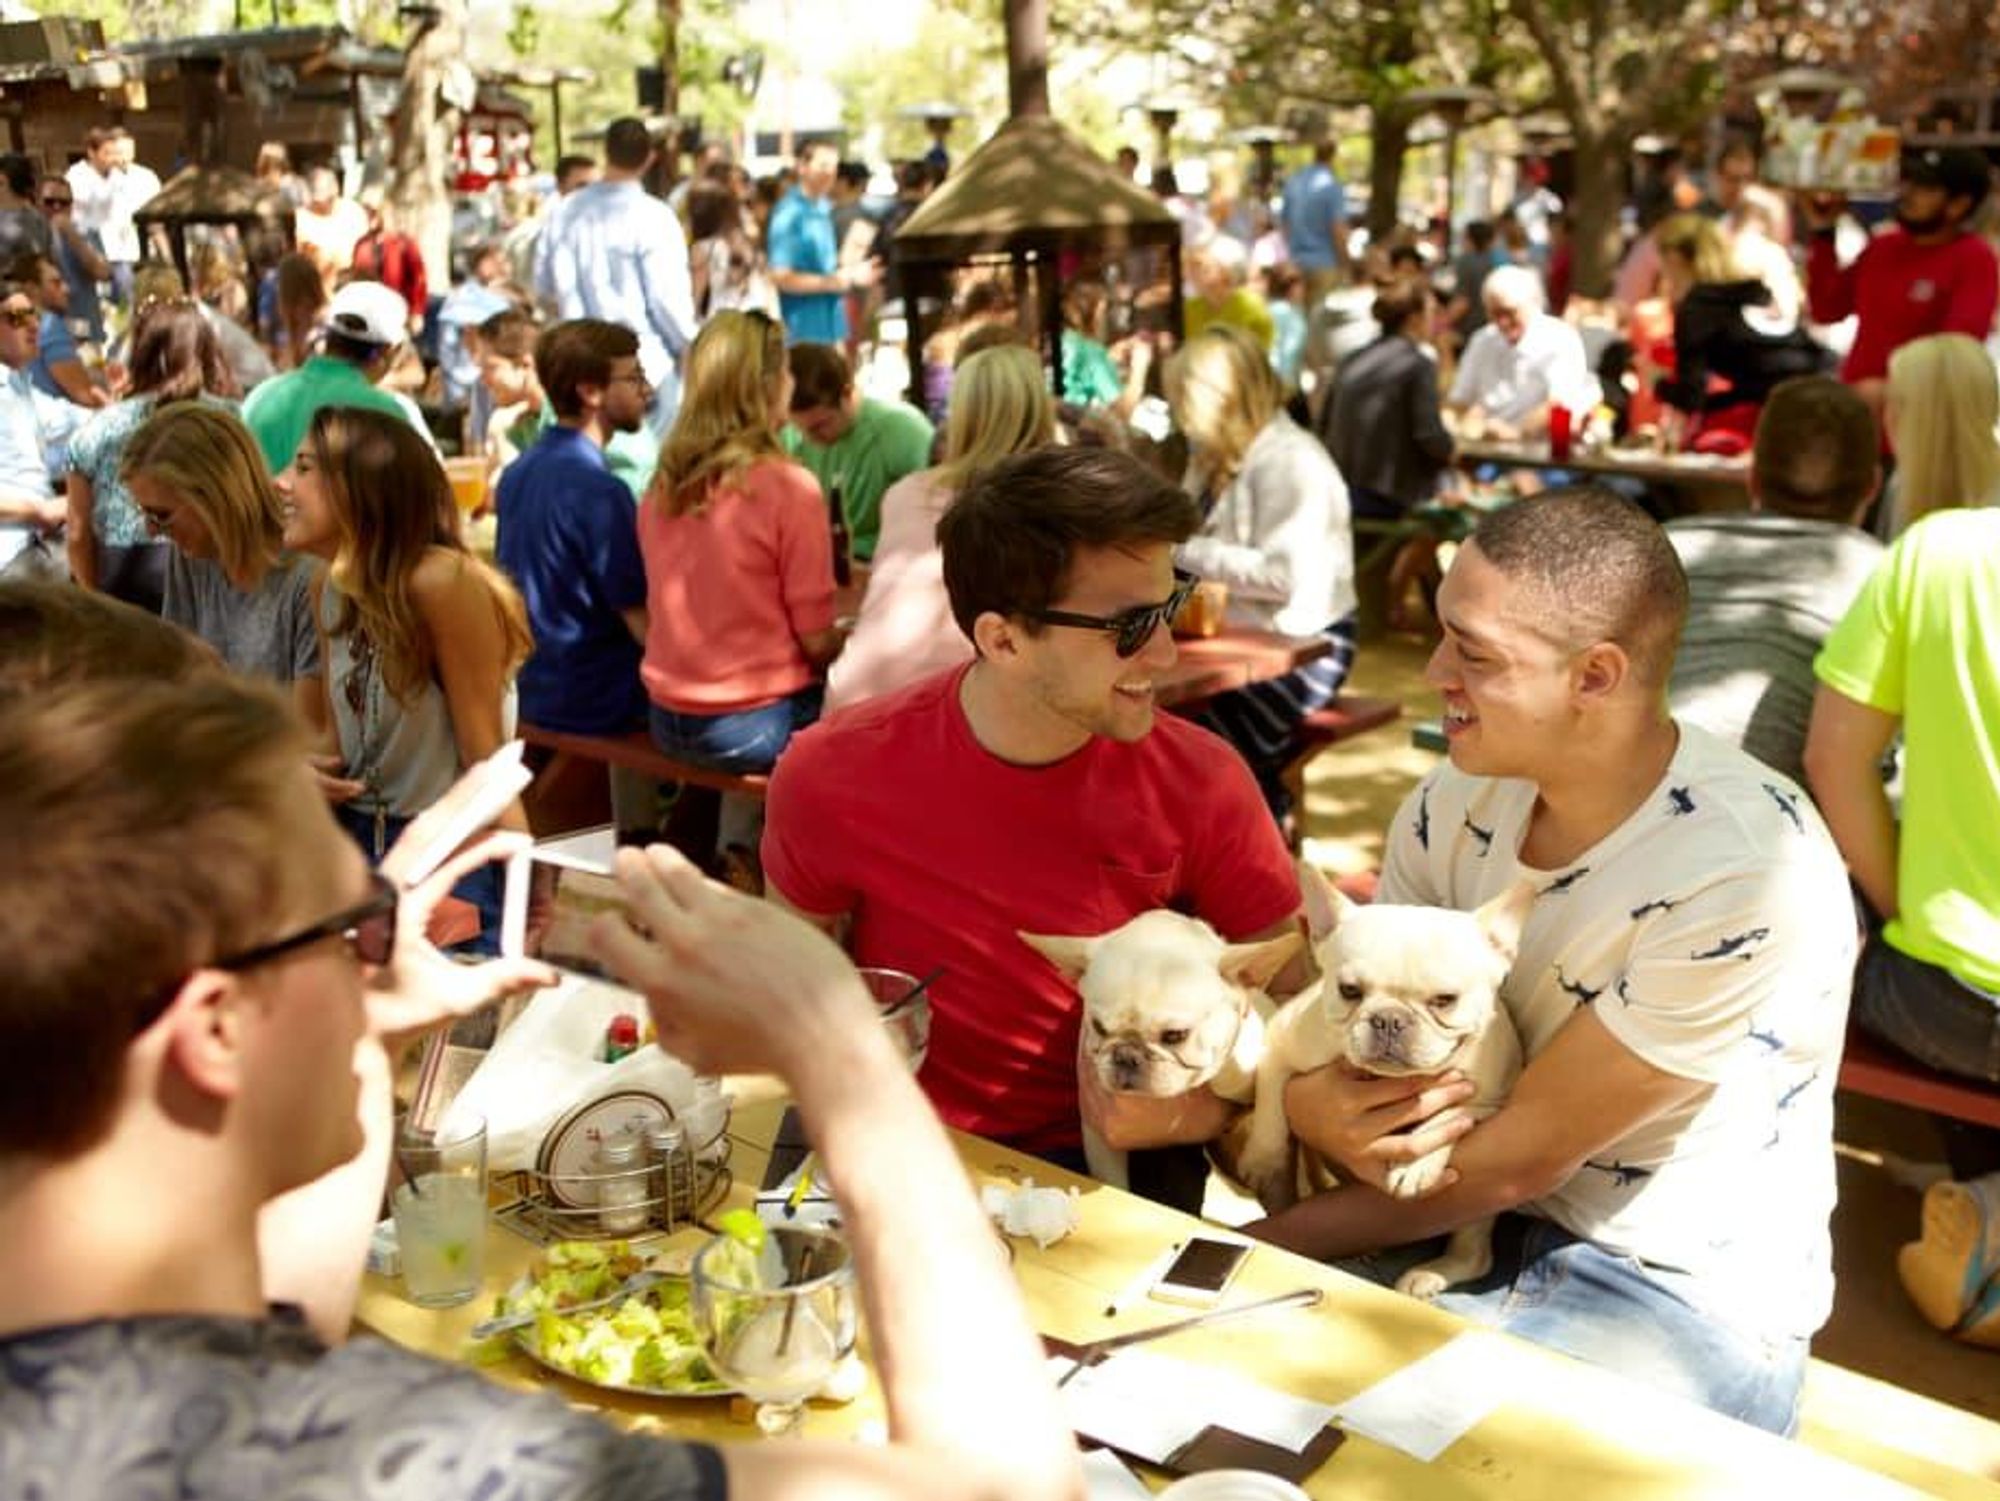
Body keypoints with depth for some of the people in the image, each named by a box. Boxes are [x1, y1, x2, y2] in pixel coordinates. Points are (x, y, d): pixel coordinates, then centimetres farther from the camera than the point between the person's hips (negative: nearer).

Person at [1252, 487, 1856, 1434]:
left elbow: (1520, 1158, -21)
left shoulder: (1744, 868, -25)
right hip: (1477, 1224, 5)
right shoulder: (1456, 803, -6)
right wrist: (1307, 1102, -23)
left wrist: (1255, 1243, -15)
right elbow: (1355, 1048, 1)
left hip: (1686, 1296, -5)